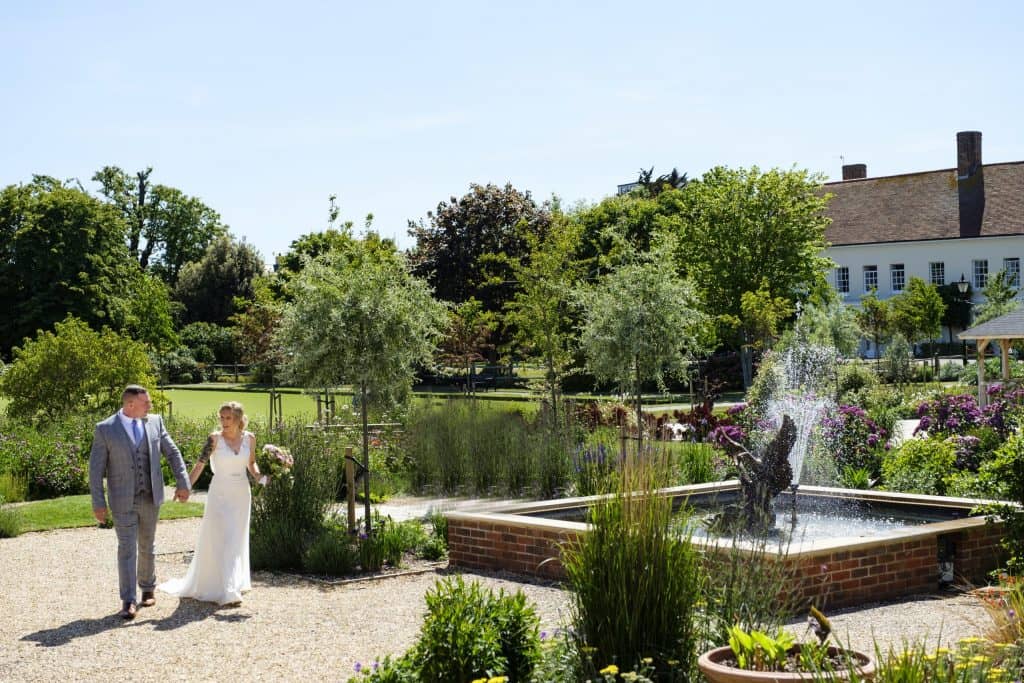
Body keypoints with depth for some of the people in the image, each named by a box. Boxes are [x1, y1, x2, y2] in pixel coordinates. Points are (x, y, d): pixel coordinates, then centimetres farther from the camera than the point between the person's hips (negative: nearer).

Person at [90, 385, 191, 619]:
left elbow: (172, 453, 6)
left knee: (147, 546, 15)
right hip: (123, 500, -3)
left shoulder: (155, 422, 2)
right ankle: (128, 601, -7)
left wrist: (183, 483, -3)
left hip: (151, 497, 3)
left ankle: (148, 588, 32)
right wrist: (98, 503, -9)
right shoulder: (105, 429, -8)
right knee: (127, 548, -7)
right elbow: (96, 468, -6)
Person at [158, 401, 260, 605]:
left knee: (236, 541, 13)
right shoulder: (215, 439, -11)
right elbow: (200, 464, -15)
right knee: (221, 541, -8)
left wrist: (258, 476, -5)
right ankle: (227, 591, -9)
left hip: (241, 495, 4)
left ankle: (233, 585, 28)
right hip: (219, 496, -4)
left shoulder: (249, 438, 1)